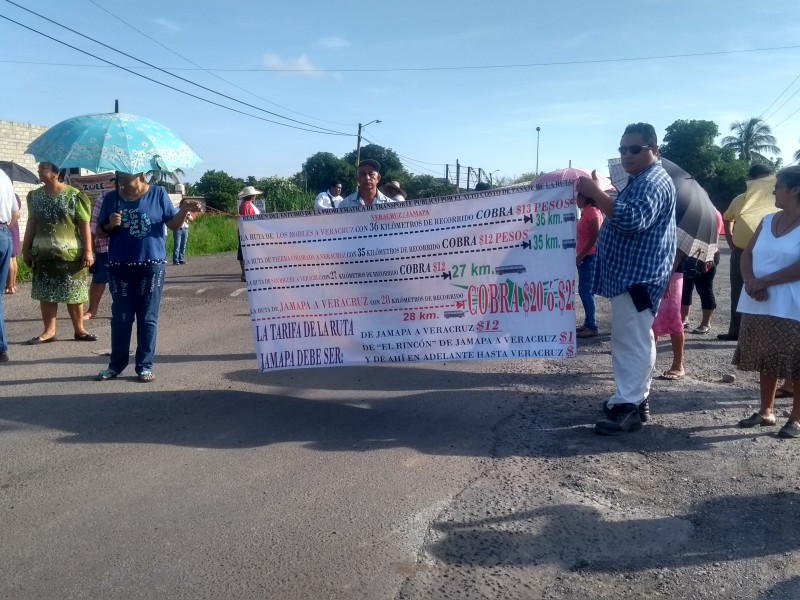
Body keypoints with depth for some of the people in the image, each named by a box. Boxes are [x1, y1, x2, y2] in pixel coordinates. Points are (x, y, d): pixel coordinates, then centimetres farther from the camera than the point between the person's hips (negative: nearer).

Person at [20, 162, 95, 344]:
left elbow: (84, 226, -7)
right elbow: (31, 224, 13)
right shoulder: (35, 196, 7)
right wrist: (26, 249, 11)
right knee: (45, 293, 6)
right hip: (43, 254, 4)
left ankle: (79, 329, 17)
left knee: (74, 294, 5)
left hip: (71, 253, -4)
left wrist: (88, 251, -11)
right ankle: (49, 331, 15)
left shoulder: (74, 195, -7)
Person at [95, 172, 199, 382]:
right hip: (120, 267, 2)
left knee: (148, 318, 3)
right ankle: (116, 364, 19)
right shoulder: (111, 198, 6)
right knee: (120, 318, 8)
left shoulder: (158, 194, 1)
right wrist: (110, 225, -12)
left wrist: (183, 210, -18)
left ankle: (145, 366, 11)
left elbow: (173, 224, 1)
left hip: (152, 265, -2)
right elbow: (100, 232, 10)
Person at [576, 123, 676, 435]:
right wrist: (596, 194, 10)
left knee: (630, 340, -11)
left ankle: (627, 408, -8)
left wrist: (594, 192, -25)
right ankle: (635, 398, 25)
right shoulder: (640, 180, 21)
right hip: (631, 274, 12)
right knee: (635, 339, 16)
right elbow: (622, 217, 26)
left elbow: (631, 220, -30)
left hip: (638, 275, -12)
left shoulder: (654, 181, -15)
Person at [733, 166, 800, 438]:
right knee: (765, 361, 13)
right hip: (759, 305, 6)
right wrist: (750, 281, -10)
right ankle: (766, 411, 24)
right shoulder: (768, 220, 11)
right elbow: (747, 254, 8)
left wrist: (763, 282, -16)